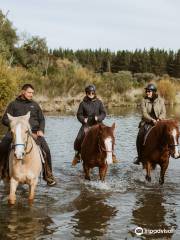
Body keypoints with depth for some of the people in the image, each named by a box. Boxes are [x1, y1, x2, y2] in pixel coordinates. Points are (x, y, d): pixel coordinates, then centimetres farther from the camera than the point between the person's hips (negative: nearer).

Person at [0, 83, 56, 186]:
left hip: (34, 131, 1)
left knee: (46, 150, -18)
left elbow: (42, 119, 20)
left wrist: (41, 130, 1)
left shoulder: (35, 105, 19)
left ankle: (48, 176, -2)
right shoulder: (13, 104, 12)